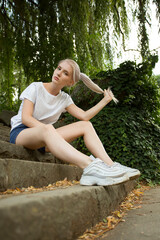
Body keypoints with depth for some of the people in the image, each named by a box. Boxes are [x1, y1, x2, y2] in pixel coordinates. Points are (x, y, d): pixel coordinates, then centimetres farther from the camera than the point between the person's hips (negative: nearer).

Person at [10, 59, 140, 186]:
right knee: (47, 129, -42)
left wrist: (105, 100, -3)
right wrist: (48, 130, -30)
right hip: (20, 133, -5)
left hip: (44, 139, 5)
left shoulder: (65, 98, 9)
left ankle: (110, 166, -27)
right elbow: (25, 118, -16)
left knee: (86, 125, -12)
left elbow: (84, 116, -2)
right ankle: (90, 168, -58)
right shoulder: (35, 88, -4)